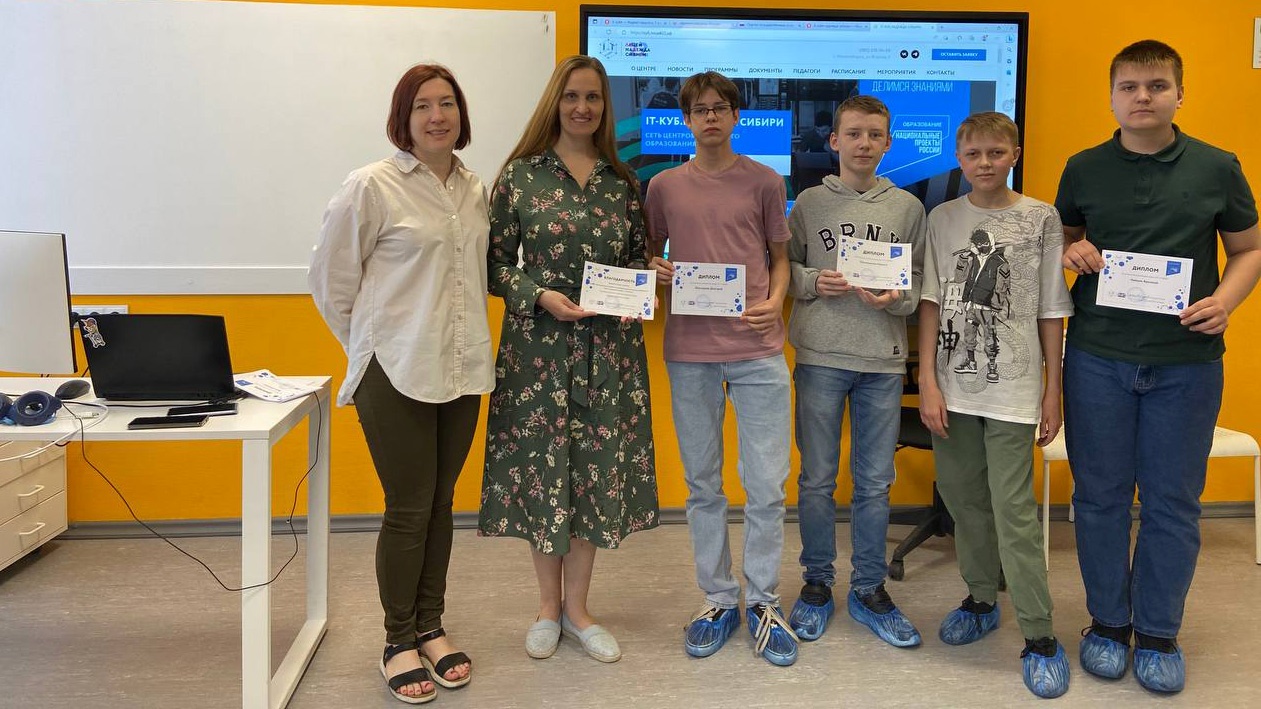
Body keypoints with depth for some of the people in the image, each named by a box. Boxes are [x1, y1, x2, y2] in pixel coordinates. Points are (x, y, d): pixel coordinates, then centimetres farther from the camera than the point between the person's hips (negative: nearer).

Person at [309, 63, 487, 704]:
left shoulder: (476, 192, 10)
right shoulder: (371, 187, -8)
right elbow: (329, 279, -2)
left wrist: (466, 339, 12)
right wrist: (372, 345, 3)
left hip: (462, 371, 5)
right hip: (396, 374, -5)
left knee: (441, 503, 13)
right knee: (408, 508, 1)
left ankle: (430, 627, 28)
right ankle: (399, 643, 19)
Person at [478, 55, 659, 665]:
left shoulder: (622, 181, 8)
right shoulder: (521, 175, -1)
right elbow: (496, 264, -1)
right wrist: (542, 296, -16)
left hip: (609, 346, 3)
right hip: (539, 342, -2)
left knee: (599, 467, 6)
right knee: (541, 465, 4)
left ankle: (576, 607, 24)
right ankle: (548, 605, 25)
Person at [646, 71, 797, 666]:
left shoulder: (764, 182, 4)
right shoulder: (664, 186, 8)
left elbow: (780, 256, 10)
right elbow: (648, 255, 17)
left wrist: (774, 302, -9)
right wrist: (655, 272, -6)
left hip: (758, 350, -1)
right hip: (690, 351, 2)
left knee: (767, 485, 0)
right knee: (702, 484, 10)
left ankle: (763, 602, 17)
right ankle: (718, 599, 24)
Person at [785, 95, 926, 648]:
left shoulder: (907, 207, 6)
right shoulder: (809, 202, 4)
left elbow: (921, 283, 6)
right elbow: (785, 268, 7)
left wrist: (895, 297, -14)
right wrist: (813, 283, -12)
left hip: (883, 360, 1)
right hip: (820, 356, -1)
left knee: (875, 483, 8)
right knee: (816, 479, 7)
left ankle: (869, 589, 22)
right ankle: (817, 583, 23)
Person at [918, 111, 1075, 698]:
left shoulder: (1040, 219, 0)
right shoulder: (942, 220, 5)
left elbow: (1051, 312, 2)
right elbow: (931, 302, 3)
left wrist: (1053, 391, 1)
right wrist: (928, 380, -4)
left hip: (1012, 388, -3)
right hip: (952, 386, 3)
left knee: (1013, 508, -4)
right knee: (963, 498, 11)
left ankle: (1039, 637, 6)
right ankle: (981, 600, 31)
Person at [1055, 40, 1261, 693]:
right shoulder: (1083, 169, 4)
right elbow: (1061, 240, 16)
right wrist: (1071, 251, -7)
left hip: (1186, 360, 0)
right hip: (1097, 357, 1)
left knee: (1173, 501, 7)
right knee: (1101, 495, 8)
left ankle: (1158, 633, 23)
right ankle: (1107, 622, 25)